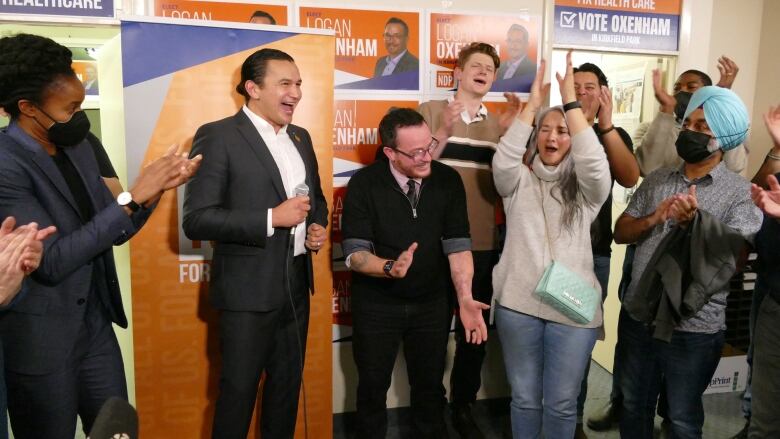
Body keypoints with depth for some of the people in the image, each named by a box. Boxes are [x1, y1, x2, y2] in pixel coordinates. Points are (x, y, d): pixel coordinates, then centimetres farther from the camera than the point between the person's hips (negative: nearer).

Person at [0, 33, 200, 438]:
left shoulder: (78, 147, 4)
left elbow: (115, 231, 10)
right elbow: (51, 261, -25)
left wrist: (155, 189, -8)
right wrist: (132, 197, -25)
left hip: (96, 325, 7)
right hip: (40, 341, -7)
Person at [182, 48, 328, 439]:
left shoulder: (300, 137, 10)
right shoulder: (217, 136, -12)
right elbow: (196, 220, -18)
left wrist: (318, 226, -1)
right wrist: (271, 218, -23)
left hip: (296, 285, 7)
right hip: (248, 289, -6)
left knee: (288, 384, 19)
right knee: (239, 390, 9)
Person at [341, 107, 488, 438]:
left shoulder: (448, 180, -9)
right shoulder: (364, 183, -16)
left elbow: (457, 244, -12)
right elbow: (355, 253, -19)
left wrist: (465, 298, -24)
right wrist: (390, 267, -38)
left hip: (432, 303, 2)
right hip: (376, 305, -2)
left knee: (431, 387, 17)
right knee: (373, 388, 16)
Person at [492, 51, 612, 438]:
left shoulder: (585, 187, 4)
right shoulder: (519, 180, 5)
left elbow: (595, 163, -17)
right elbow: (503, 162, -16)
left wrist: (571, 101, -18)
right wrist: (532, 103, -16)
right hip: (518, 304, 1)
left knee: (561, 403, 9)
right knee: (524, 397, 14)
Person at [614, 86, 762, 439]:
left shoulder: (739, 192, -7)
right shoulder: (657, 180, 6)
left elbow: (731, 254, -17)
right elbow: (621, 233, 4)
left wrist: (695, 220, -32)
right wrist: (653, 219, -15)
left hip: (694, 329, -4)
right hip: (637, 317, 4)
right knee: (633, 408, 20)